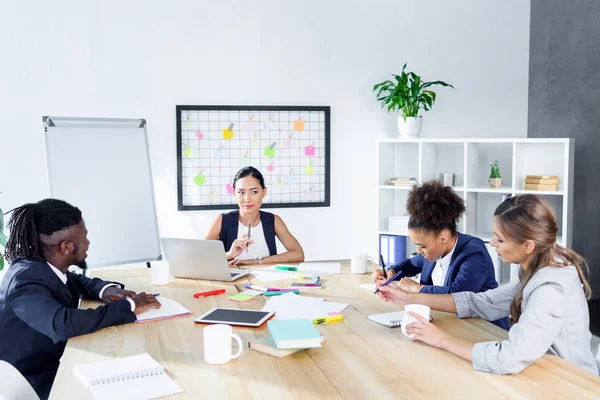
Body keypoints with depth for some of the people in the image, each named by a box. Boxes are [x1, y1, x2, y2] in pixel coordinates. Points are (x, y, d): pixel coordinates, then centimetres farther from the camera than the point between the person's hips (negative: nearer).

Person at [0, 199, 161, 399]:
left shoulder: (44, 264, -5)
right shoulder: (26, 279, -27)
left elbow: (79, 282, 15)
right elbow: (63, 324, -41)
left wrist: (106, 289, -8)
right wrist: (129, 306, -31)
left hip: (56, 362, 8)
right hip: (32, 383, -7)